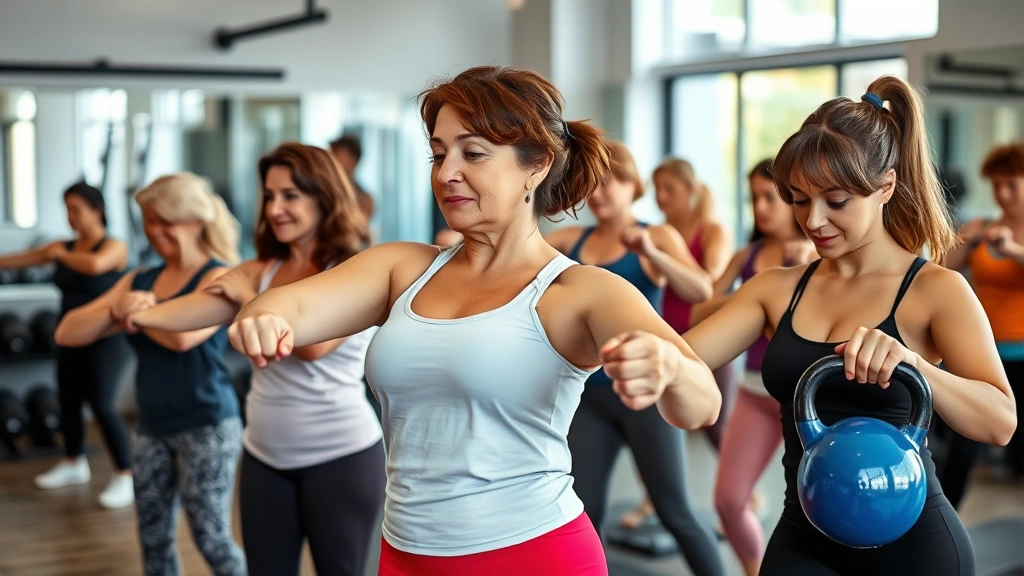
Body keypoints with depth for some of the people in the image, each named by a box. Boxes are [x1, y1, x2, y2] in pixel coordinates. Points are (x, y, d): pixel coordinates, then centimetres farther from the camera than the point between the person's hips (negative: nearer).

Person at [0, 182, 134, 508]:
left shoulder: (114, 247, -12)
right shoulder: (65, 247, 6)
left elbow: (94, 264, -34)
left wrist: (61, 255, -17)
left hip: (107, 340, -7)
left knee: (101, 406, -11)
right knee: (68, 401, 14)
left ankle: (126, 477, -1)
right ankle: (74, 465, 35)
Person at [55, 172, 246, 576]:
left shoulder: (218, 277, -9)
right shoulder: (139, 280, 10)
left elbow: (183, 335, -27)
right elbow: (67, 333, 3)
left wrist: (133, 313, -9)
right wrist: (115, 309, -17)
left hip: (207, 426, -6)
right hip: (152, 428, 6)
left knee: (211, 538, -3)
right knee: (154, 539, 11)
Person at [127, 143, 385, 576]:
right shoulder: (260, 271, 6)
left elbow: (313, 342, -24)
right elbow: (202, 307, -11)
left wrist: (249, 297, -12)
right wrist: (141, 315, -28)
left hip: (340, 457, -5)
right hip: (265, 457, 5)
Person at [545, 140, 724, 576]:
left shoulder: (658, 237, -4)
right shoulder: (572, 240, 7)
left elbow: (702, 291, -19)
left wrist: (651, 254, -34)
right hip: (590, 394, 4)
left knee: (674, 511, 3)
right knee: (582, 513, 5)